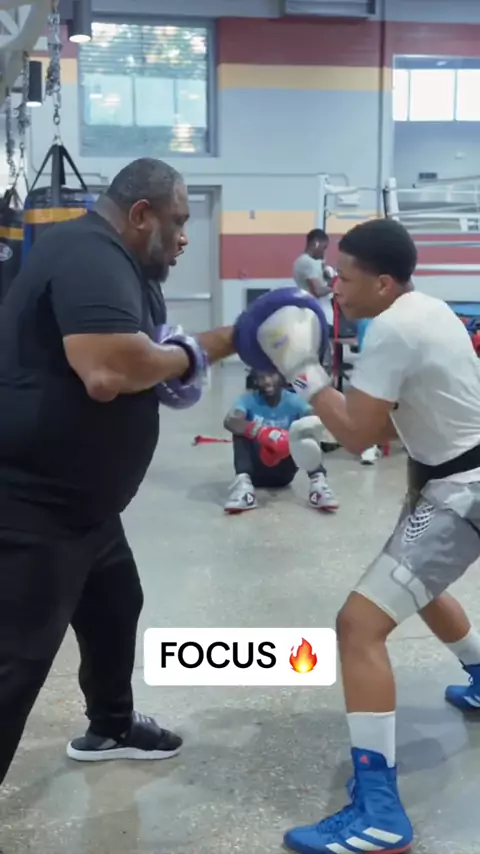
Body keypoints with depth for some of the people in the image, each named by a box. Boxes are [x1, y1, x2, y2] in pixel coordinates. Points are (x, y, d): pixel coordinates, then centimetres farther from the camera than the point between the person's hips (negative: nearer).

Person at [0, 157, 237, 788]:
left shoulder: (123, 265, 13)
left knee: (115, 607, 25)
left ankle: (111, 728, 48)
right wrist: (191, 354, -17)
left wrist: (235, 340, 3)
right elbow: (110, 371, -37)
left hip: (78, 498, 11)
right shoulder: (89, 255, -21)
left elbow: (153, 357, 21)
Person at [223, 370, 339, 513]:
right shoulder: (248, 400, -13)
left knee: (307, 431, -19)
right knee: (242, 428, -24)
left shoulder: (293, 401, -10)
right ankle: (243, 482, -41)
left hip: (283, 471, 1)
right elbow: (229, 421, -34)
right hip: (256, 470, -1)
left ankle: (318, 481, -37)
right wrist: (260, 432, -50)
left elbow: (315, 421, -29)